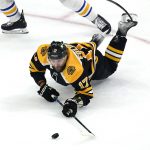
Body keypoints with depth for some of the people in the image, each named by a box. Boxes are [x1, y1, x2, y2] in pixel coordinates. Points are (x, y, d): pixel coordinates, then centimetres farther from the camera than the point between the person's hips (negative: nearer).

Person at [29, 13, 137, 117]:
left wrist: (74, 103, -63)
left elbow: (86, 93, -45)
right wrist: (43, 87, -27)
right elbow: (35, 69, -17)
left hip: (93, 59, -4)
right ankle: (94, 42, 51)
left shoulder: (76, 70, -49)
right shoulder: (43, 53, -37)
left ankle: (121, 32, 33)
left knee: (110, 66, 29)